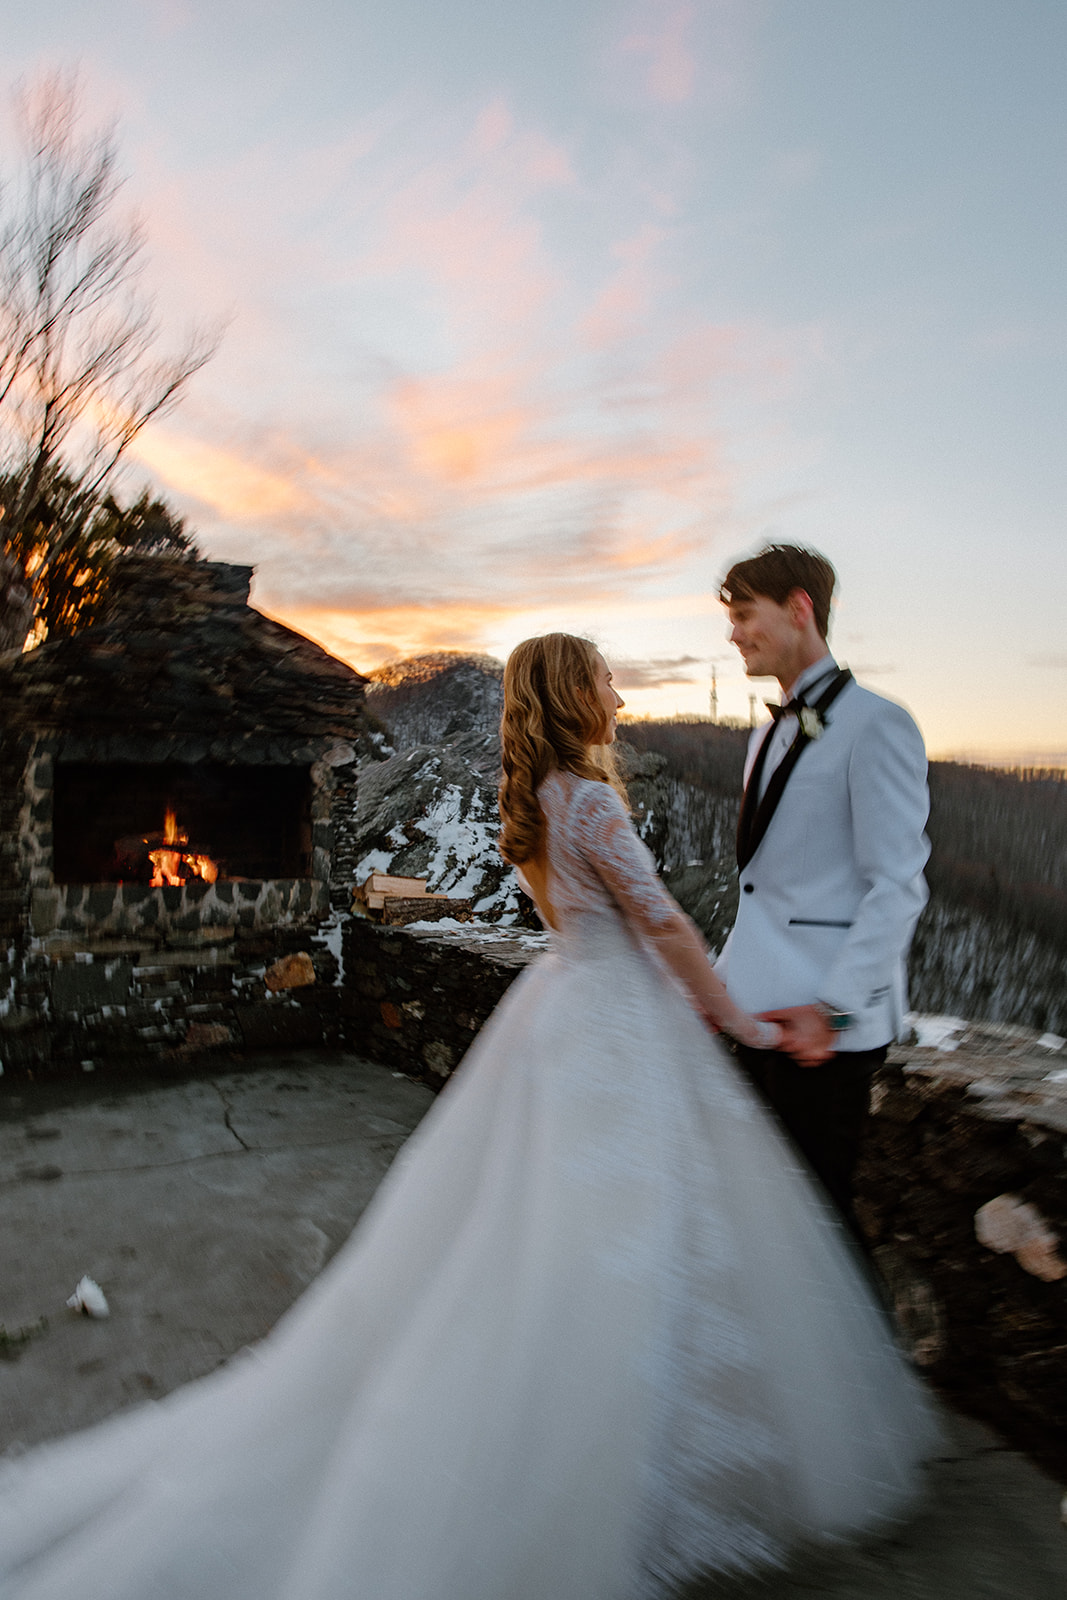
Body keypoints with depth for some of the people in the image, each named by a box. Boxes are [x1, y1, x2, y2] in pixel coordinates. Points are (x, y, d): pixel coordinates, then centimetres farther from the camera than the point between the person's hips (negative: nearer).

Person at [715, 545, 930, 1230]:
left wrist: (836, 1007, -20)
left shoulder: (875, 724, -11)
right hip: (763, 1013, 8)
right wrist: (728, 977, 16)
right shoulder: (768, 736, 16)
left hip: (826, 1025, -8)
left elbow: (897, 886, -16)